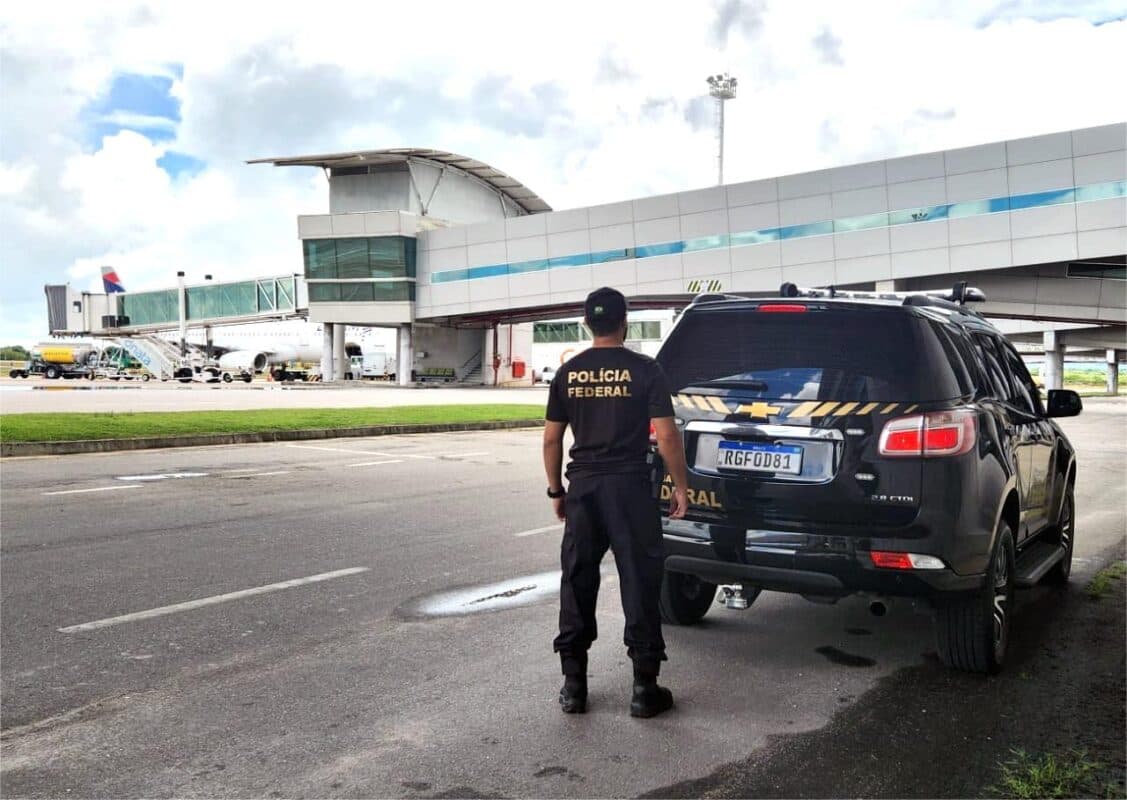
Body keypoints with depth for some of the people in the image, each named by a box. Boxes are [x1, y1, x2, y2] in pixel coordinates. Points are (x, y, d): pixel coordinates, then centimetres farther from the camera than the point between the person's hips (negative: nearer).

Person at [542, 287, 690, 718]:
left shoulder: (567, 374, 5)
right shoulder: (644, 370, -5)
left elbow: (551, 439, 7)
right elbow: (666, 435, -8)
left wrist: (555, 490, 17)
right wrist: (680, 486, 2)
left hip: (583, 487, 3)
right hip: (630, 486, -3)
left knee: (577, 583, 11)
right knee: (639, 583, 4)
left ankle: (573, 684, 15)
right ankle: (645, 687, 7)